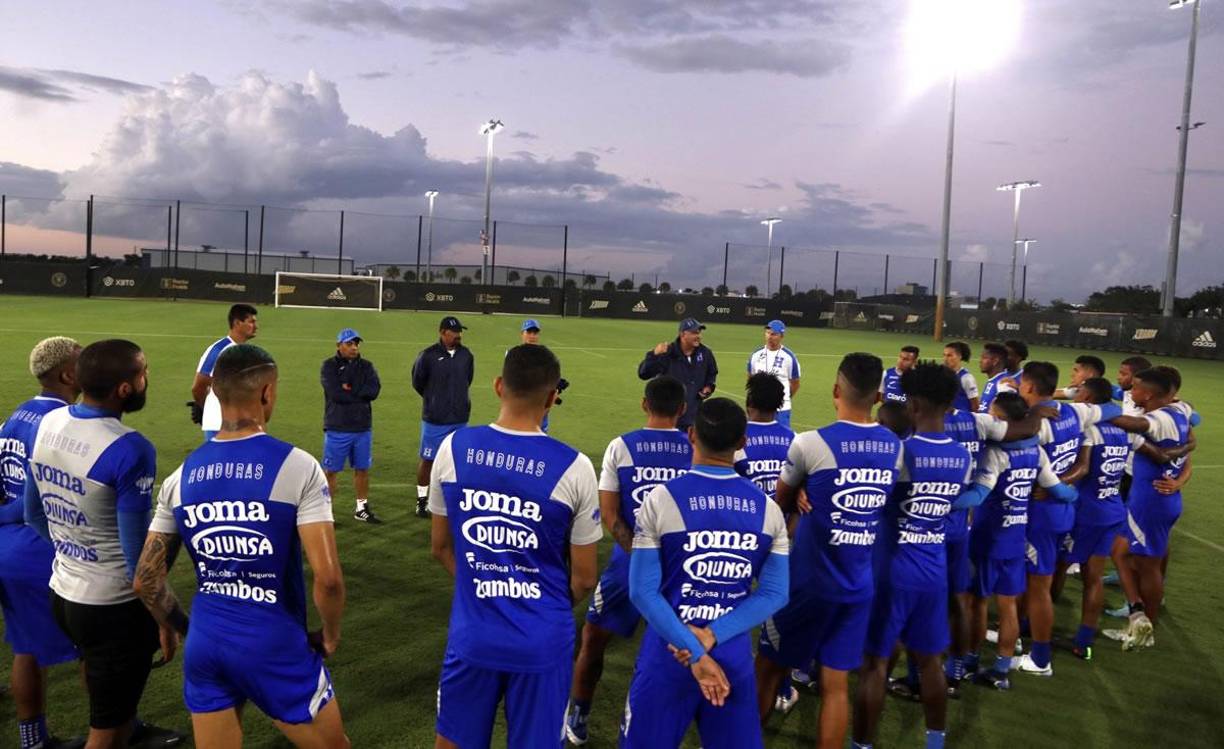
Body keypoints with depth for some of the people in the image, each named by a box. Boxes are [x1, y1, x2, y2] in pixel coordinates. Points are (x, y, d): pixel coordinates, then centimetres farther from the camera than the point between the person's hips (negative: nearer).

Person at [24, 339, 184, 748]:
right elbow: (138, 553, -22)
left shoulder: (48, 424, -2)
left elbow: (34, 512, 11)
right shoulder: (129, 450, -26)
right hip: (113, 605, -8)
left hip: (62, 592, 8)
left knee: (103, 680, 33)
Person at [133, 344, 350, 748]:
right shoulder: (297, 466, -15)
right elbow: (327, 577, -20)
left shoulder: (181, 476, 0)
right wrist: (329, 634, -2)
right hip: (274, 646, -4)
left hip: (204, 644, 5)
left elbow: (146, 581, 4)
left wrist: (185, 630, 18)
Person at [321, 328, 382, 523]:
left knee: (362, 469, 12)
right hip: (337, 428, -4)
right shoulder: (329, 366, -4)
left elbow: (374, 390, -7)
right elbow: (335, 393, -18)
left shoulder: (366, 366, 9)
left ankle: (362, 508, 24)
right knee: (330, 470, 1)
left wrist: (350, 390, -13)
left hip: (363, 428, 4)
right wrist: (360, 394, -8)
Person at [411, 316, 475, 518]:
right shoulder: (428, 356, -13)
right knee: (428, 460, 7)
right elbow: (418, 382, 2)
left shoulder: (466, 355, 0)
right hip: (435, 420, -4)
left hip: (460, 419, 4)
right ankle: (422, 500, 20)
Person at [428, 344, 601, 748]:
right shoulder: (574, 467, -15)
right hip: (542, 641, -2)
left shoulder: (453, 448, -8)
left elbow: (440, 547, 5)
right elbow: (584, 578, -6)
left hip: (472, 634, 2)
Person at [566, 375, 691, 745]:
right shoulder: (697, 449, -1)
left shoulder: (621, 447, -4)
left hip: (630, 560, -1)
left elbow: (609, 515, -7)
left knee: (593, 639, 17)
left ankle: (576, 721, 28)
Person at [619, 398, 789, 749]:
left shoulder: (661, 499, -11)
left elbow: (643, 592, -13)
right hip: (735, 657, 3)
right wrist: (712, 636, -10)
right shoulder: (768, 509, -1)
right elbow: (775, 594, -2)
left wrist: (695, 654, -11)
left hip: (669, 655, -2)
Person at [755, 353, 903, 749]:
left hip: (809, 581, -3)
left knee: (769, 666, 16)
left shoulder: (810, 443, -16)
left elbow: (782, 501, 0)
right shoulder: (896, 447, -2)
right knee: (837, 684, 12)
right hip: (860, 585, 4)